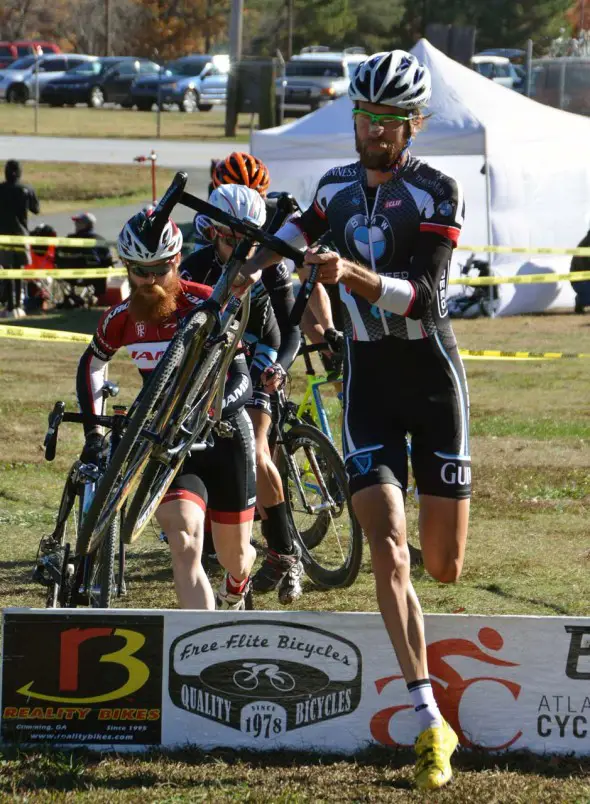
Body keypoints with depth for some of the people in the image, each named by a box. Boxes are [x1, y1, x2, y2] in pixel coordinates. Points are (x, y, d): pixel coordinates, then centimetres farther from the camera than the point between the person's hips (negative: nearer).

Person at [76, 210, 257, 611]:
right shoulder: (122, 319, -6)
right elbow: (92, 365, 15)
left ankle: (234, 595, 52)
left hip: (223, 435, -2)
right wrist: (94, 431, 5)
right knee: (185, 544, -24)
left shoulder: (205, 305, -18)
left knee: (235, 559, 13)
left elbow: (242, 379, -22)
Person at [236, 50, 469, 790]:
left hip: (432, 375, -2)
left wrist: (352, 274, -35)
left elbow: (422, 293, -21)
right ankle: (429, 723, -19)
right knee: (388, 551, -16)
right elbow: (308, 223, 32)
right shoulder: (336, 186, 6)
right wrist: (259, 263, 20)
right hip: (367, 379, 2)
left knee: (444, 567, 4)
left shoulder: (438, 194, -8)